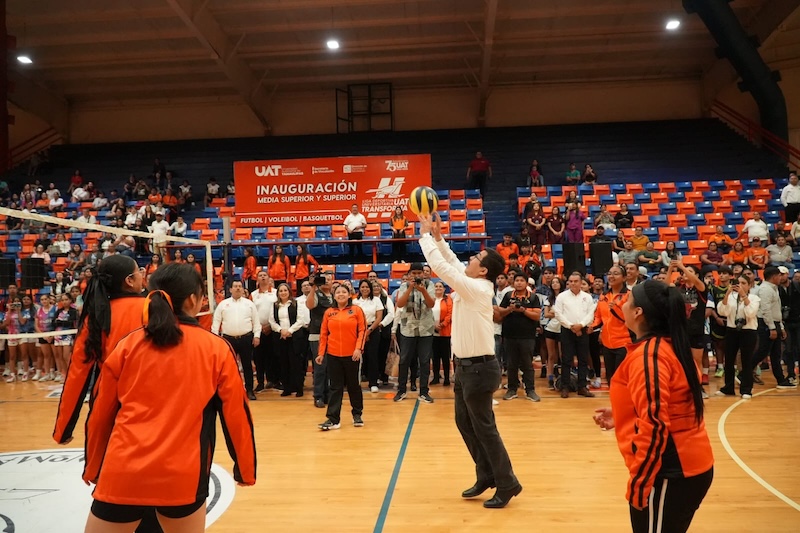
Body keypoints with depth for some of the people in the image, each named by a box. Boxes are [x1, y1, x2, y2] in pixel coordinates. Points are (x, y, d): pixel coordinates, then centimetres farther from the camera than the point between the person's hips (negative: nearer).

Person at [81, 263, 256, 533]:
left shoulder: (128, 345, 4)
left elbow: (100, 415, 10)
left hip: (122, 474, 1)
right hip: (182, 477, -1)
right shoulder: (217, 349, -1)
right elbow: (236, 415, 1)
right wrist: (246, 469, 14)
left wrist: (93, 469, 25)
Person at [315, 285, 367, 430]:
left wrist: (359, 348, -14)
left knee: (354, 385, 11)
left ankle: (357, 415, 27)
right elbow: (323, 334, 7)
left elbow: (362, 330, -4)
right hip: (333, 355, 2)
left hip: (351, 355, -1)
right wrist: (321, 353, 3)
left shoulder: (357, 310, -1)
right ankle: (333, 419, 7)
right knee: (335, 387, 4)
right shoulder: (329, 312, 5)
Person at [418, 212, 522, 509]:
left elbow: (441, 267, -21)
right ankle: (486, 476, 27)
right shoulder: (473, 286, 6)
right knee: (464, 422, 15)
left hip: (478, 367, -10)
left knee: (483, 427, -1)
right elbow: (451, 264, 17)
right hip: (466, 366, 10)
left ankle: (507, 484, 12)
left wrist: (425, 234, -13)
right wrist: (437, 236, 9)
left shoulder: (477, 289, -20)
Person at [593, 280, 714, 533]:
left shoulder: (648, 355, -20)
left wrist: (637, 485, -18)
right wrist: (620, 416, 15)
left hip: (670, 473, -9)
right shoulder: (669, 346, 8)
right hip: (688, 466, 9)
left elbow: (655, 427, -24)